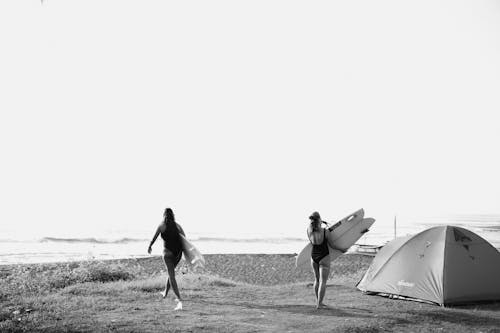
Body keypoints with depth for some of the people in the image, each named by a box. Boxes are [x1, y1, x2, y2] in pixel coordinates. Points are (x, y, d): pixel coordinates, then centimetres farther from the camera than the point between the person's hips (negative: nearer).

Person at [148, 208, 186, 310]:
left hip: (168, 252, -4)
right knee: (171, 272, 27)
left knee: (172, 276, -6)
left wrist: (149, 247, 25)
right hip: (178, 252, 5)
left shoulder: (161, 226, -2)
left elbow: (154, 238, 9)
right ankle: (165, 292, 47)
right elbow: (185, 240, 2)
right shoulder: (177, 225, 6)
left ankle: (179, 300, -20)